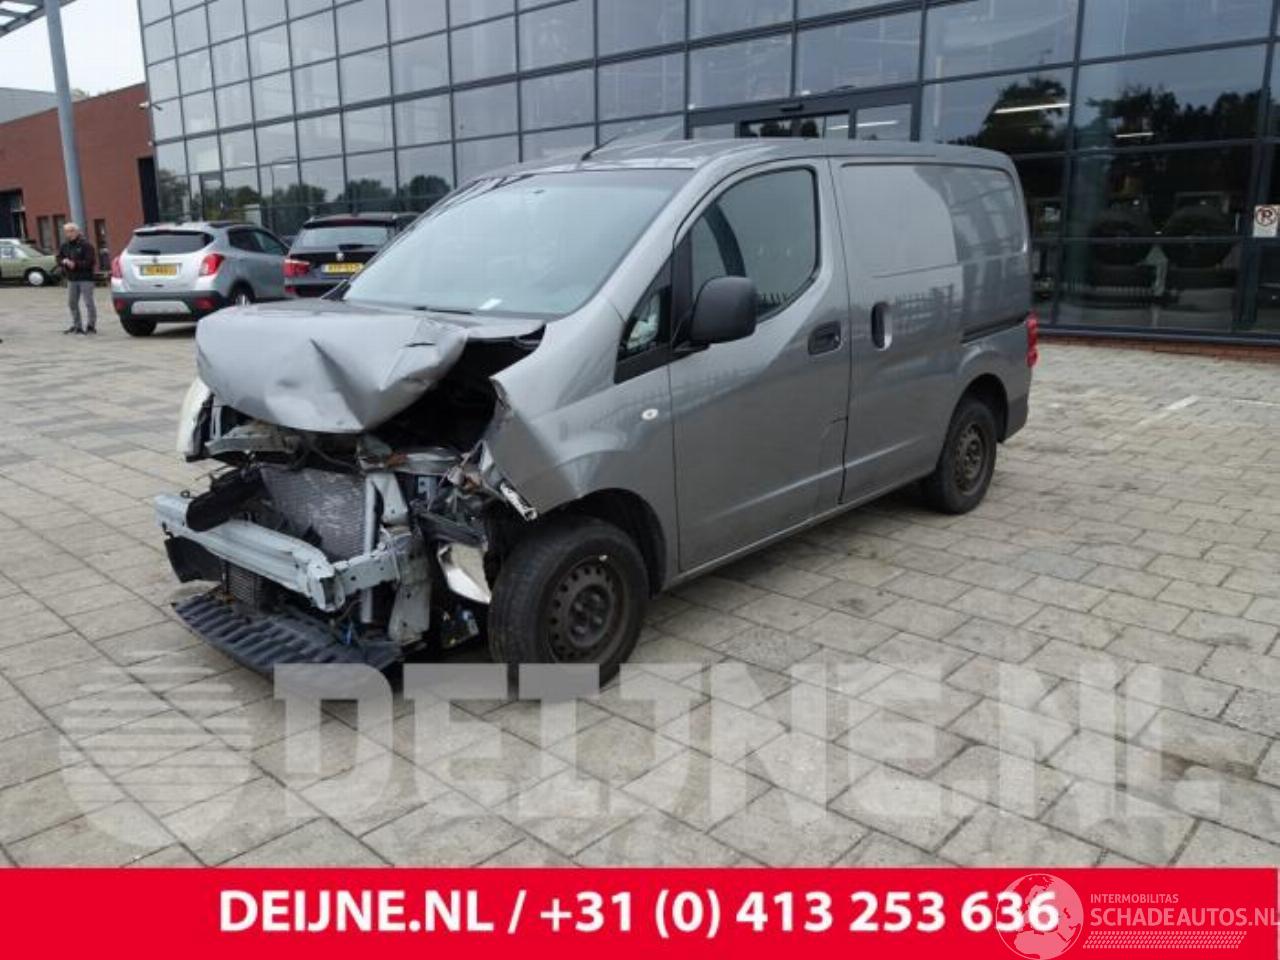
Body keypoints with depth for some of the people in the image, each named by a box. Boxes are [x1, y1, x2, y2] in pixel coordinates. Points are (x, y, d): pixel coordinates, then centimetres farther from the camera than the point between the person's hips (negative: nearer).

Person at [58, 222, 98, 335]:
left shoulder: (86, 245, -9)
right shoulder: (65, 246, 11)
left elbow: (90, 261, -15)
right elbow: (59, 258, 16)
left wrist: (76, 264, -17)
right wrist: (64, 261, -6)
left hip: (85, 278, -7)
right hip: (71, 279, 7)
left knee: (89, 302, -5)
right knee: (72, 303, 9)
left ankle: (92, 325, 4)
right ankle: (77, 325, 17)